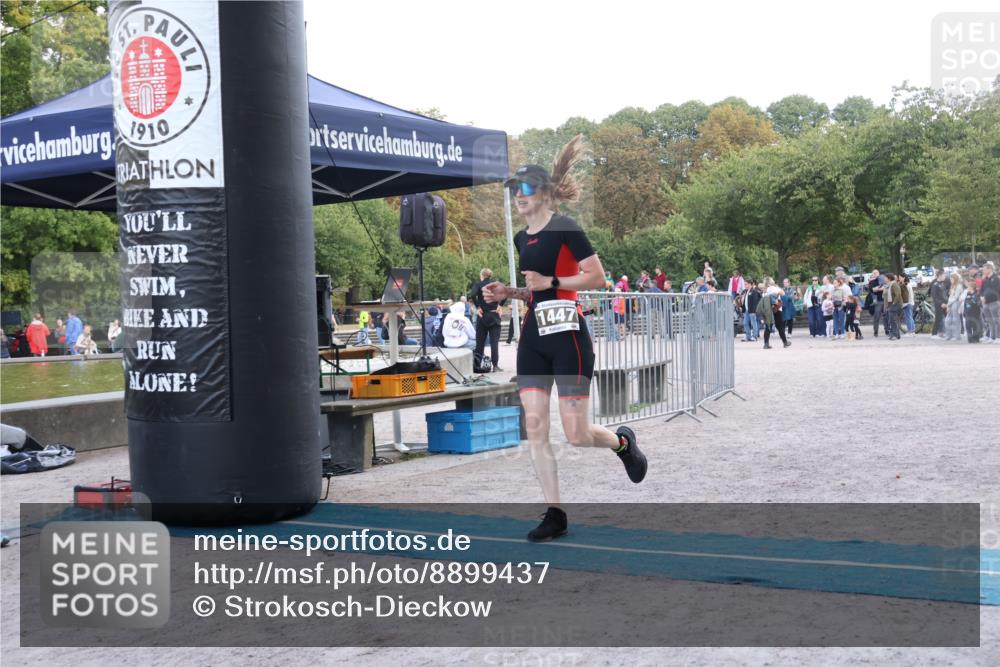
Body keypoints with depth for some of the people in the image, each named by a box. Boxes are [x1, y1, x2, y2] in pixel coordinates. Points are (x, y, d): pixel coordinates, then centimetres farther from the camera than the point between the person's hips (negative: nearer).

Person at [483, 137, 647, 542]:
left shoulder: (564, 229, -9)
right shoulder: (522, 239, 15)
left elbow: (597, 277, -11)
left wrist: (549, 282, -16)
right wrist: (508, 293, 8)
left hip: (567, 336, -7)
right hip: (533, 337, 8)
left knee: (576, 435, -7)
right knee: (534, 426, 0)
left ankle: (622, 442, 27)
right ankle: (554, 514, 5)